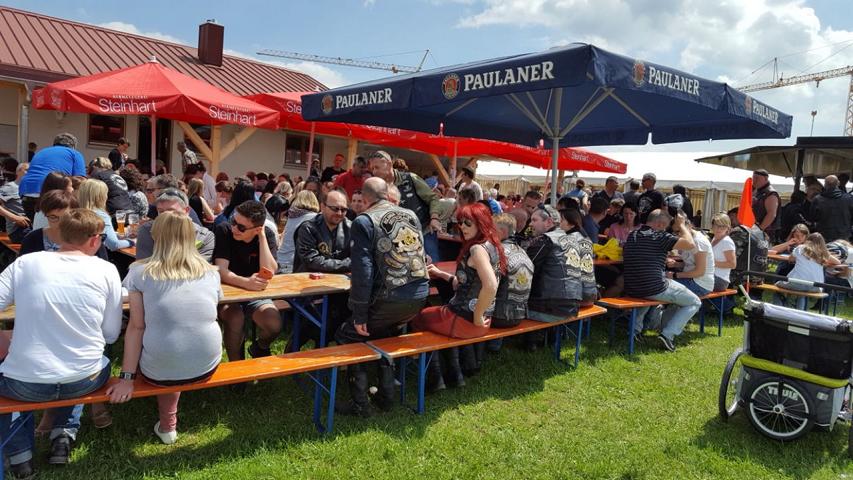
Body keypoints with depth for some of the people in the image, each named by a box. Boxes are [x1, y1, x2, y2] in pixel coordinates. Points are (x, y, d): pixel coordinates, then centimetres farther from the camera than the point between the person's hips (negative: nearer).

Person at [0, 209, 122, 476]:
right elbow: (111, 334, -1)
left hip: (25, 385, 0)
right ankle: (64, 435, 20)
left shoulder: (25, 263, -2)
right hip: (84, 382, 0)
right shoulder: (106, 270, -5)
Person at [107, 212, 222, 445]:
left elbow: (136, 327, -5)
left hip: (159, 373, -3)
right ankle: (167, 422, 34)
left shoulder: (139, 272, -4)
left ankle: (168, 424, 32)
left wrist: (127, 377, -1)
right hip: (206, 368, 3)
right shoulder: (211, 272, 4)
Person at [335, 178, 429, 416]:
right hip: (420, 296, 6)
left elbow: (363, 271, -13)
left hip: (389, 299, -6)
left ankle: (359, 403, 12)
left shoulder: (364, 221, -7)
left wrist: (359, 316, -9)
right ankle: (386, 395, 30)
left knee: (346, 337, 15)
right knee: (385, 335, 31)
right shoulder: (411, 215, 11)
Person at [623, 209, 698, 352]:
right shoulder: (659, 237, -11)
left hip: (631, 290, 7)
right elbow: (690, 244, -16)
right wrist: (681, 226, 1)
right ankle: (668, 334, -2)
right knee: (694, 303, 13)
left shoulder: (632, 235, 12)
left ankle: (636, 328, 24)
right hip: (655, 289, -7)